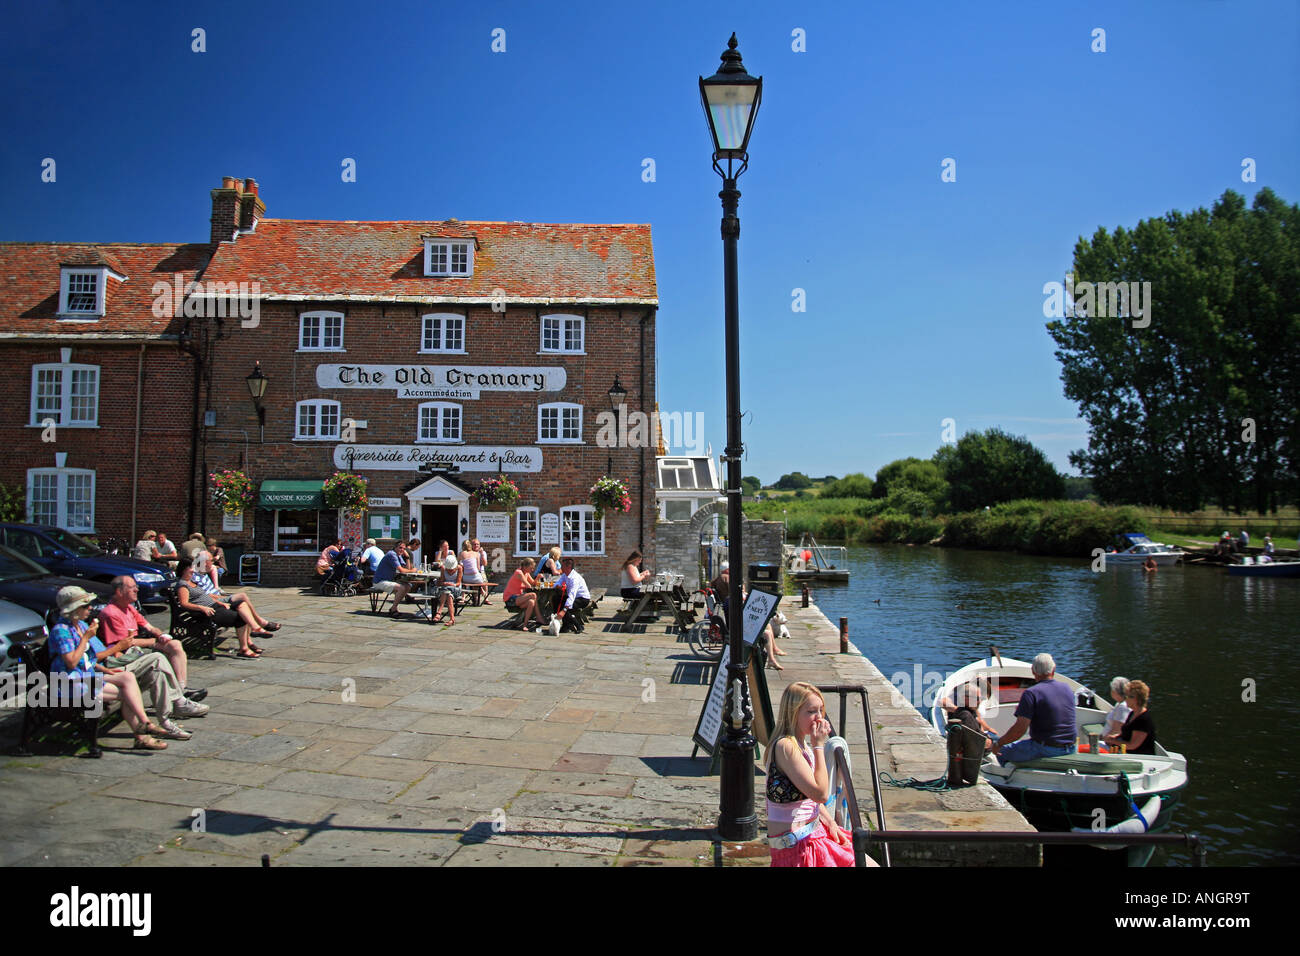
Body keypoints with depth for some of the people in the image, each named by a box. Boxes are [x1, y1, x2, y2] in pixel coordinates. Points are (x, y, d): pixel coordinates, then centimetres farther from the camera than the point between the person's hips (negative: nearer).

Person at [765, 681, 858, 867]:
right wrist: (819, 746, -21)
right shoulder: (785, 747, -23)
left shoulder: (801, 745, 8)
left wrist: (831, 823, 3)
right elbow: (820, 793, -25)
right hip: (795, 842, -9)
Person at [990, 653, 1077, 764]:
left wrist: (998, 744, -7)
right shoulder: (1068, 689, 4)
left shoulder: (1031, 693, -16)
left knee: (1002, 752, 9)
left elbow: (1020, 729, -21)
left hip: (1045, 749, -7)